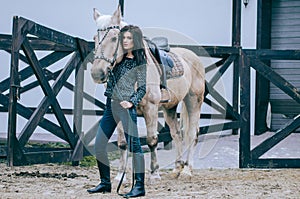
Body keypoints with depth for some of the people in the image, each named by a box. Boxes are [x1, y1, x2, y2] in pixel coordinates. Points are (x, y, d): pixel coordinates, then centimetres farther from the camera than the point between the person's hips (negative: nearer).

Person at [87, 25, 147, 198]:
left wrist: (131, 102, -19)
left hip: (126, 107, -7)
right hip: (111, 106, 7)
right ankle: (105, 183, 16)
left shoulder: (139, 62, -2)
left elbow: (142, 88, -4)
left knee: (134, 145, -6)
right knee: (99, 145, 6)